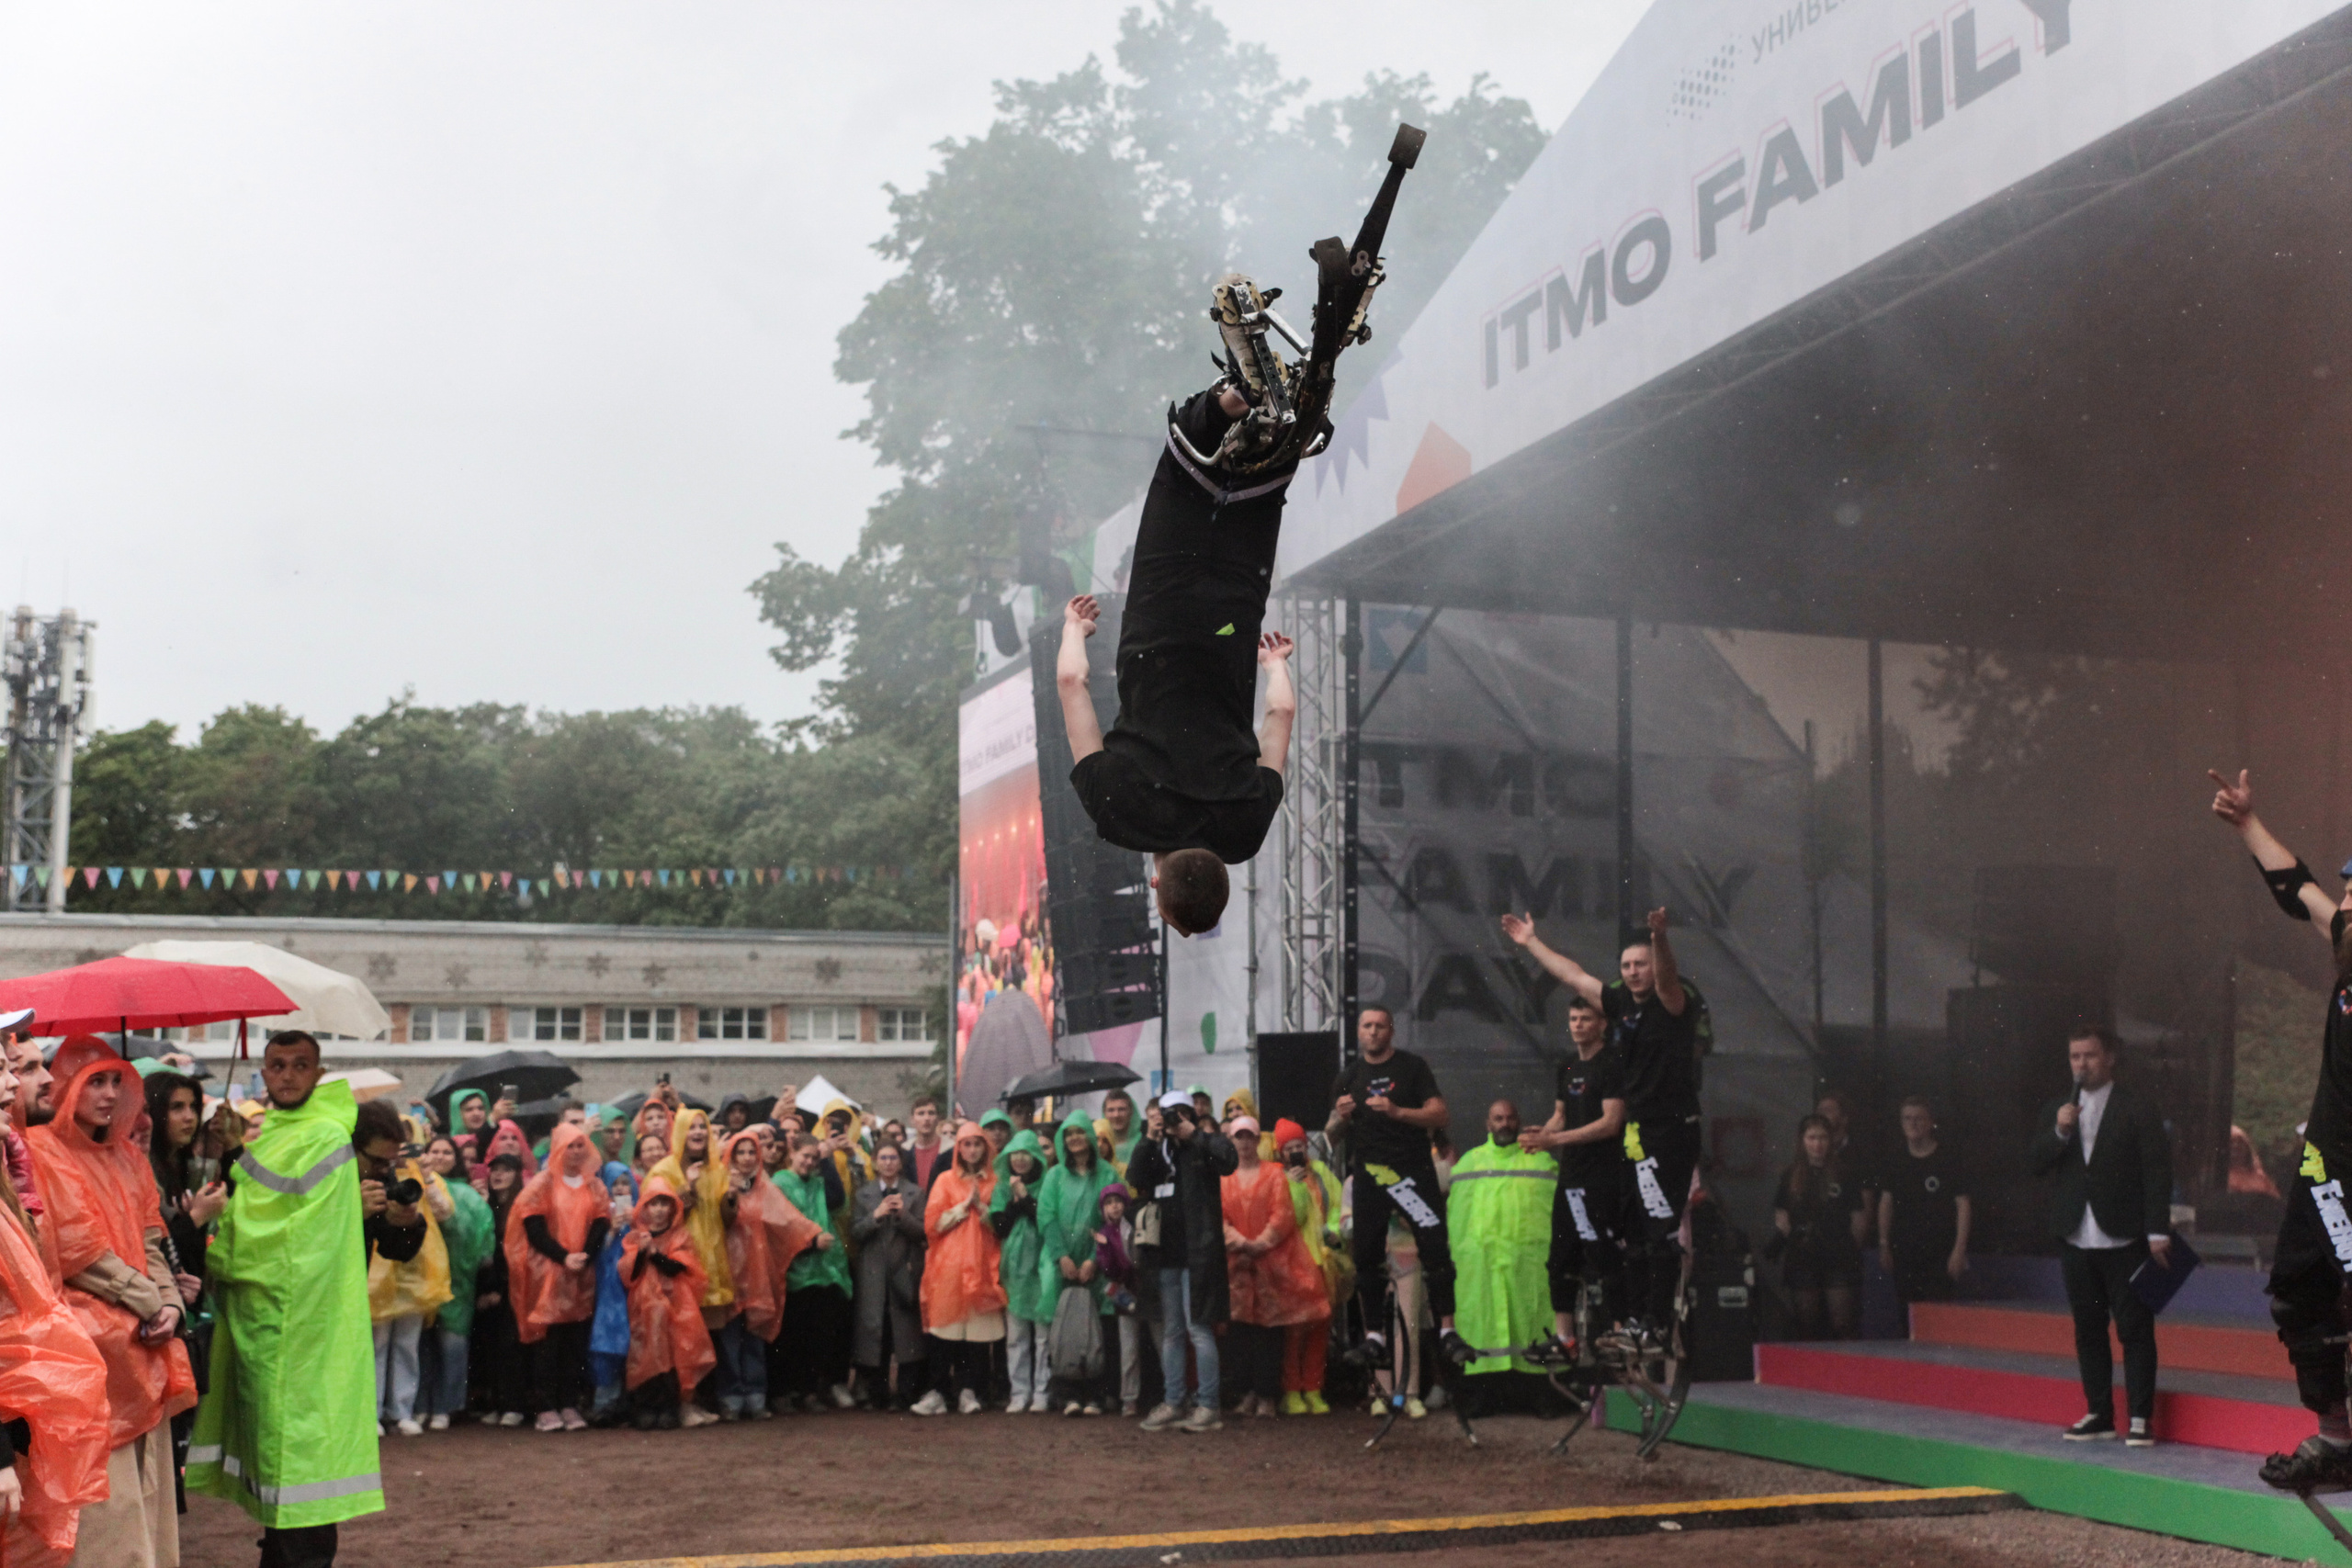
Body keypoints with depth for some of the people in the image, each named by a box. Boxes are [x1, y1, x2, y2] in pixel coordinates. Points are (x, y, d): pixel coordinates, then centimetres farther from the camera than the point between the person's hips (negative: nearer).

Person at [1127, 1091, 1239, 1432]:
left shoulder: (1201, 1148, -2)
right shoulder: (1159, 1151, 14)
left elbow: (1229, 1159, -22)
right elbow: (1135, 1180, 0)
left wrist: (1193, 1133, -15)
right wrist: (1149, 1138, -7)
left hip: (1197, 1253, -6)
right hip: (1166, 1254, 6)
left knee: (1199, 1328, -7)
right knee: (1170, 1332, 11)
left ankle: (1208, 1405, -3)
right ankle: (1172, 1403, 18)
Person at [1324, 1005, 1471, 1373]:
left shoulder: (1412, 1067, 3)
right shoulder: (1349, 1076, 13)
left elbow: (1439, 1115, -5)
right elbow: (1332, 1133, 15)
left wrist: (1397, 1112, -19)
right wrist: (1341, 1117, -8)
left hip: (1413, 1169, -3)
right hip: (1369, 1174, 3)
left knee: (1435, 1250, -10)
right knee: (1367, 1257, 2)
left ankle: (1447, 1330, -6)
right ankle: (1373, 1337, 8)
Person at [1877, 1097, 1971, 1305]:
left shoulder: (1947, 1160, -1)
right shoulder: (1896, 1161, 10)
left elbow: (1962, 1204, -3)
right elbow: (1886, 1202, 15)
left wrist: (1959, 1250, -9)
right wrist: (1884, 1245, 10)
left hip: (1940, 1255, -4)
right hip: (1904, 1254, 4)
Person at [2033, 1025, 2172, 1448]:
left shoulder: (2139, 1109, -1)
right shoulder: (2054, 1112, 13)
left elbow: (2157, 1173, -5)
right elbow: (2037, 1163, 4)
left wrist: (2158, 1231, -12)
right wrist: (2059, 1131, -13)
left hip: (2125, 1239, -4)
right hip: (2076, 1239, 5)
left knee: (2135, 1330, -3)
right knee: (2088, 1330, 9)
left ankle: (2140, 1418, 1)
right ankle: (2099, 1414, 15)